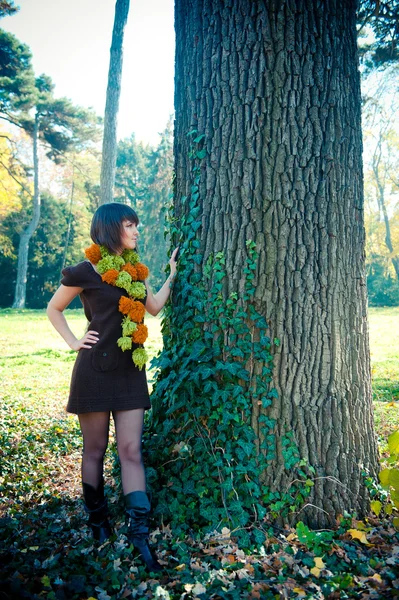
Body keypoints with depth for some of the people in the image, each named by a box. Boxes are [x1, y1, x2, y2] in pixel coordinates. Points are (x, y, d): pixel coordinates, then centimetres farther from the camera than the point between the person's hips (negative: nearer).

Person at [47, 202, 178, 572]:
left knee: (131, 451, 3)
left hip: (130, 372, 5)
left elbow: (154, 306, 20)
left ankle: (139, 531, 8)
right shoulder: (86, 271, -7)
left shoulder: (134, 270, 10)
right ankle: (97, 522, 28)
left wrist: (173, 273, 18)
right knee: (95, 450, 9)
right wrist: (73, 342, -4)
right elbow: (54, 309, 5)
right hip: (96, 371, -5)